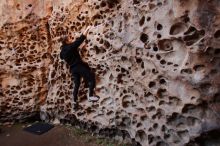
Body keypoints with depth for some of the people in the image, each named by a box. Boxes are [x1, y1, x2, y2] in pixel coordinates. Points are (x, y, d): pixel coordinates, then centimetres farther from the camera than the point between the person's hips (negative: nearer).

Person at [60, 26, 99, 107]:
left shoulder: (62, 51, 8)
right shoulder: (71, 46, -11)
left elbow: (62, 57, 31)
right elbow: (81, 38, -13)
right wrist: (87, 29, -4)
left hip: (72, 68, 7)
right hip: (79, 66, -7)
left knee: (76, 84, 18)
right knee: (91, 78, 0)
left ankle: (75, 100, 21)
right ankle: (90, 96, -8)